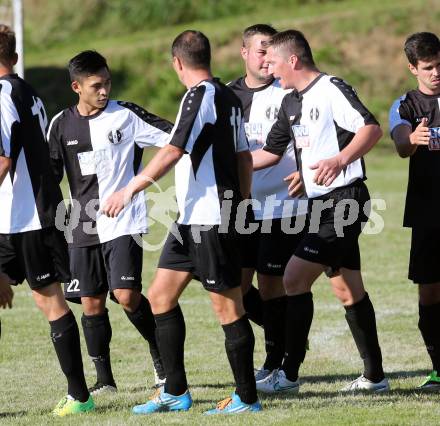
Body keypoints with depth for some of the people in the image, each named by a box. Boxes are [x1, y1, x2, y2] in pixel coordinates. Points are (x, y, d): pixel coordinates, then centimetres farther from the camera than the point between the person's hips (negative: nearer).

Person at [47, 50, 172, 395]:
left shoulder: (126, 115, -3)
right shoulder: (62, 124, 5)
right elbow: (49, 174, 12)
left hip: (124, 224, -4)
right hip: (83, 228, 4)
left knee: (127, 296, -14)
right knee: (91, 303, 3)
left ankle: (160, 354, 10)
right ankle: (104, 379, 14)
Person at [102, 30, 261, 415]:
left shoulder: (200, 95, -14)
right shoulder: (229, 98, 13)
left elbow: (173, 151, -21)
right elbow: (244, 158, 17)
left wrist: (131, 189, -19)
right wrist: (241, 207, 25)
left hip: (211, 221, -10)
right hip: (192, 220, 10)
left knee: (228, 306, -3)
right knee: (161, 295, 11)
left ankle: (246, 398, 4)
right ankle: (176, 393, 15)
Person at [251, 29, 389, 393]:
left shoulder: (332, 90, -12)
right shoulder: (292, 103, 16)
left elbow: (372, 129, -22)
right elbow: (270, 153, 23)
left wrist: (339, 160, -34)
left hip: (342, 199, -10)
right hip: (322, 204, 10)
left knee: (295, 279, -11)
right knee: (347, 289, 11)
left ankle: (289, 375, -6)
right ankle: (375, 376, 16)